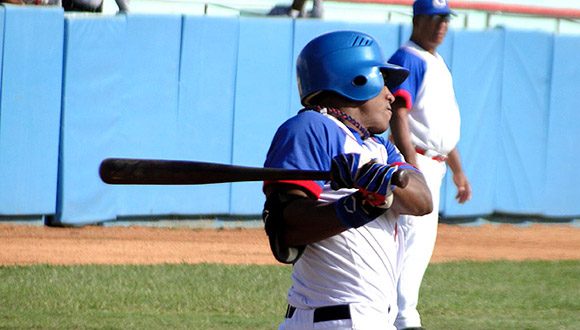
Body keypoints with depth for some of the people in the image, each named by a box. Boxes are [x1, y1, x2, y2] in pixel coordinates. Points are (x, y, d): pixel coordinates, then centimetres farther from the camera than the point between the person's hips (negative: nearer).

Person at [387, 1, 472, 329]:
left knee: (424, 243, 12)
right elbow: (398, 116, -22)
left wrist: (458, 171, 27)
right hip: (414, 160, -10)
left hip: (434, 165, 10)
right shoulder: (407, 59, -11)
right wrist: (412, 167, -32)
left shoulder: (439, 64, 19)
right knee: (412, 238, -15)